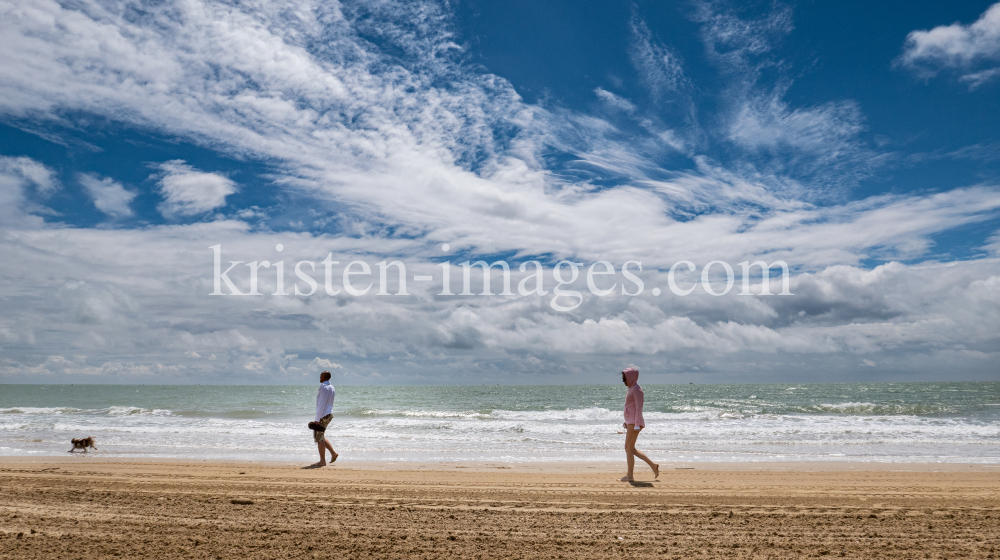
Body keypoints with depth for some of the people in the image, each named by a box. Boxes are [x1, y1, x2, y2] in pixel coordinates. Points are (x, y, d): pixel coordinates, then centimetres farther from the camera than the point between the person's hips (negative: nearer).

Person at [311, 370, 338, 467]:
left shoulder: (324, 388, -17)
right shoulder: (332, 388, 13)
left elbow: (322, 404, -21)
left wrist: (317, 419, -19)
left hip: (323, 415, -10)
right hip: (329, 414, 10)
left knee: (319, 438, -1)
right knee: (321, 437, 19)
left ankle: (322, 461, 4)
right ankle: (333, 453, 15)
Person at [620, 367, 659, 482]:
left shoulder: (636, 389, -13)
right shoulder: (631, 389, 16)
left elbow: (639, 408, -18)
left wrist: (636, 425, -22)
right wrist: (627, 422, 22)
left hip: (634, 422, -10)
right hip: (631, 422, 10)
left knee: (629, 448, -5)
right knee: (631, 449, 13)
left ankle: (629, 476, 3)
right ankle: (653, 465, 18)